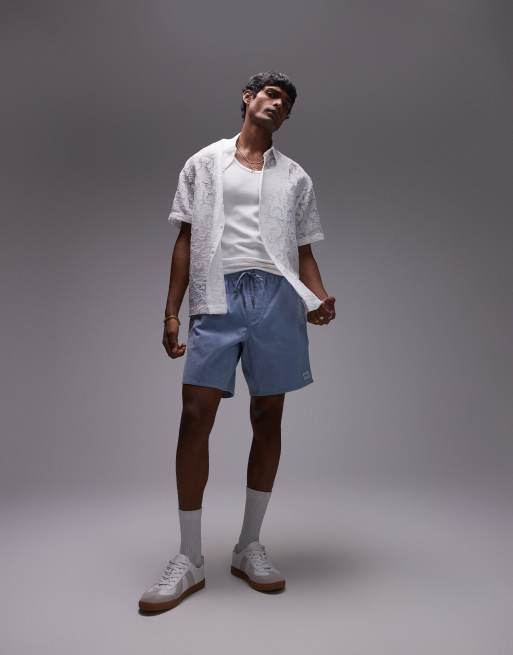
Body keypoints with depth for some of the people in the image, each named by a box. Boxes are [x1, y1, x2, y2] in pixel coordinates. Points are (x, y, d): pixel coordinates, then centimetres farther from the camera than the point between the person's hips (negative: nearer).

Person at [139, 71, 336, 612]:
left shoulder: (295, 177, 20)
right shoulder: (204, 163, 17)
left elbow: (304, 251, 15)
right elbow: (185, 241, 11)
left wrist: (319, 298, -6)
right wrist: (172, 312, 3)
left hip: (276, 298, 2)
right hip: (217, 296, -1)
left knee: (267, 417, 3)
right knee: (195, 415, -8)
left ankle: (249, 547, 17)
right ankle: (189, 559, 5)